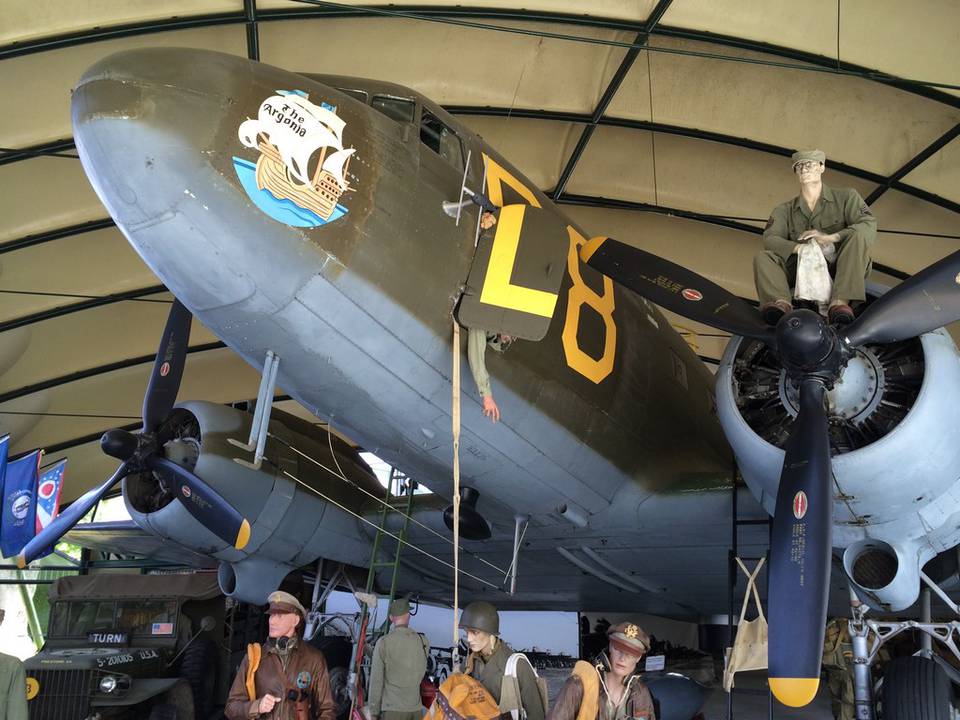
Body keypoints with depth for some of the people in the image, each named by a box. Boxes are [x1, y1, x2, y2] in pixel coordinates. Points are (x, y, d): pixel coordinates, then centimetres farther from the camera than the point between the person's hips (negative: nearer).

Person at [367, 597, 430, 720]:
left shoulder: (383, 643, -7)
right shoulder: (422, 642, 2)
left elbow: (376, 681, -6)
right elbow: (421, 674, 10)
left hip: (392, 710, -3)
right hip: (415, 709, 3)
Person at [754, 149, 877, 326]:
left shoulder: (846, 197, 11)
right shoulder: (785, 210, 16)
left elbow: (869, 226, -5)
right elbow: (770, 239, -2)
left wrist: (830, 238, -20)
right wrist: (799, 248, -23)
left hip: (841, 270, -2)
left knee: (858, 236, -27)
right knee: (763, 258, -16)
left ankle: (841, 302, -44)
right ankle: (781, 303, -46)